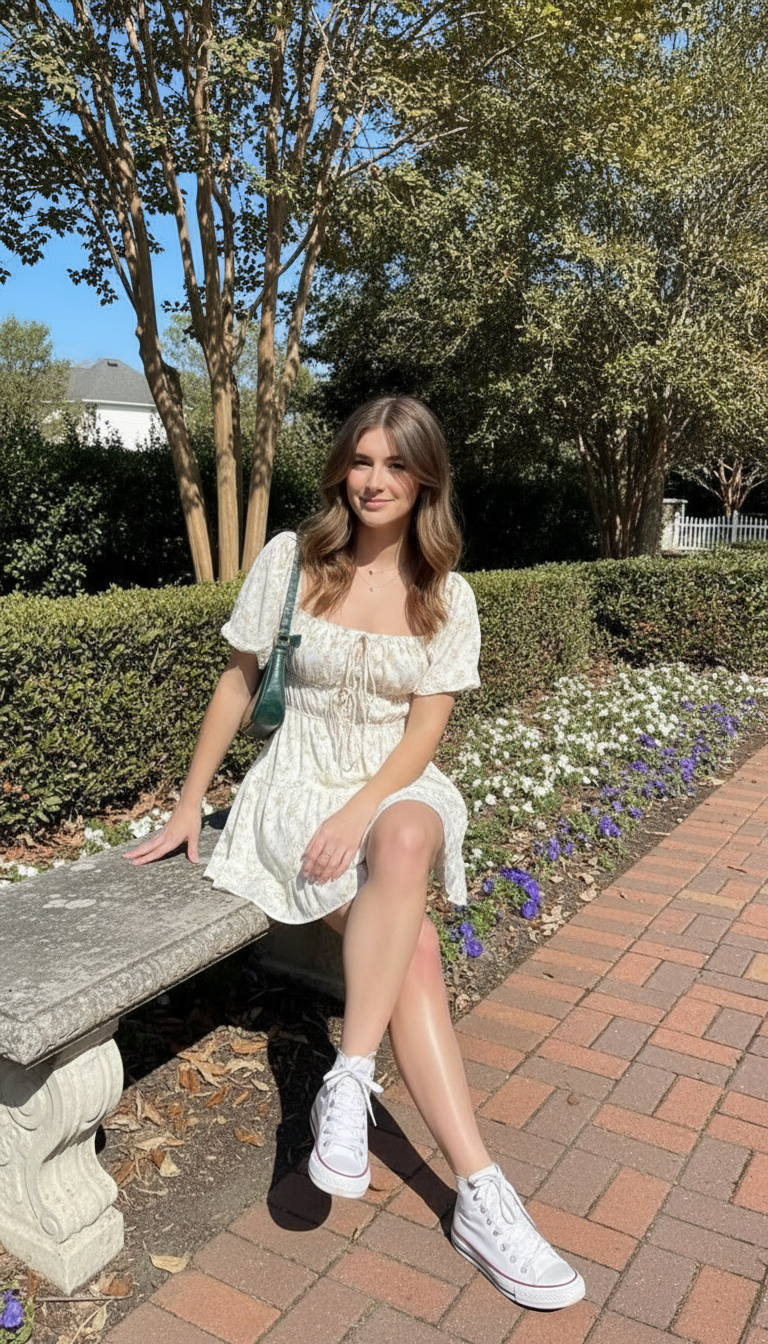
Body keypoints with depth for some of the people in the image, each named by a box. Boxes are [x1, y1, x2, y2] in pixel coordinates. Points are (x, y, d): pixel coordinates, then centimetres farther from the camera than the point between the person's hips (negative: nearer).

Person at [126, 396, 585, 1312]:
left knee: (407, 841, -37)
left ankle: (349, 1082, -25)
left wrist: (361, 814, -19)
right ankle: (479, 1193, -20)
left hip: (397, 792, 2)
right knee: (412, 942, -27)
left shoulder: (447, 597, 2)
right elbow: (236, 684, 6)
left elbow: (425, 731, -3)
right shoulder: (289, 561, -1)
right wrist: (189, 806, 4)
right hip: (297, 791, -1)